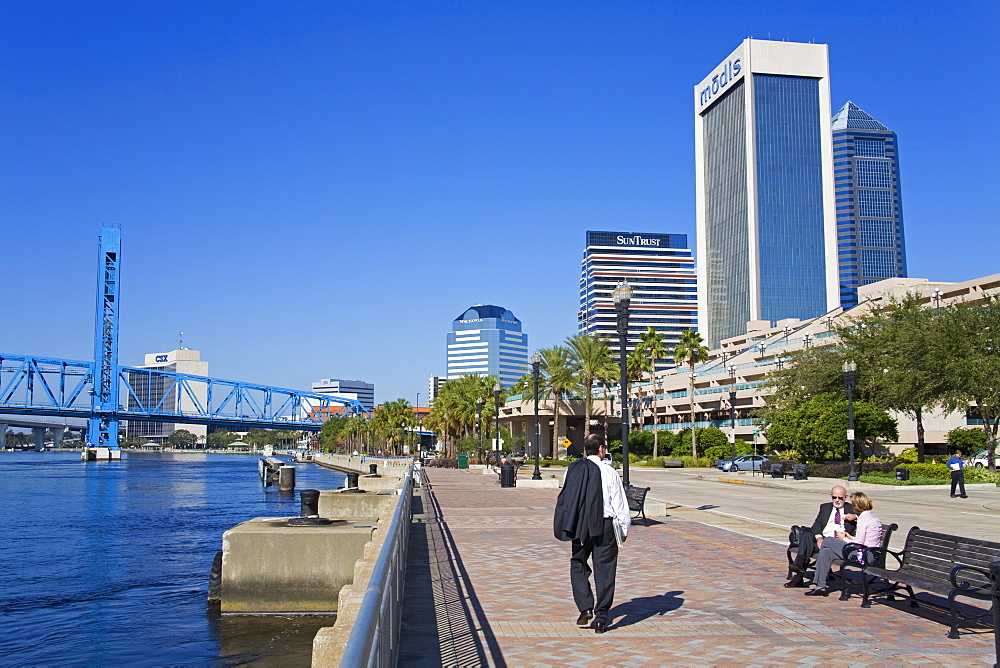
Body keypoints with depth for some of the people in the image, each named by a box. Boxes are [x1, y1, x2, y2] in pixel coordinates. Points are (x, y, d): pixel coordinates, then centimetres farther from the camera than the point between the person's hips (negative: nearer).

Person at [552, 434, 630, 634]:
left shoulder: (572, 470, 2)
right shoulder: (608, 472, -7)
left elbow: (565, 500, 8)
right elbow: (619, 503, -4)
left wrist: (570, 525, 20)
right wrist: (624, 527, 7)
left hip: (579, 526, 2)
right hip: (605, 526, -2)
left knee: (578, 565, 15)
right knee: (604, 570, 6)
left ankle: (585, 608, 2)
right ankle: (601, 616, 7)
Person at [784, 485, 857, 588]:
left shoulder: (851, 509, 18)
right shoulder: (825, 507, 25)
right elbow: (817, 524, 12)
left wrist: (855, 516, -14)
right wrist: (818, 537, -9)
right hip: (822, 538, 3)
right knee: (807, 535, -29)